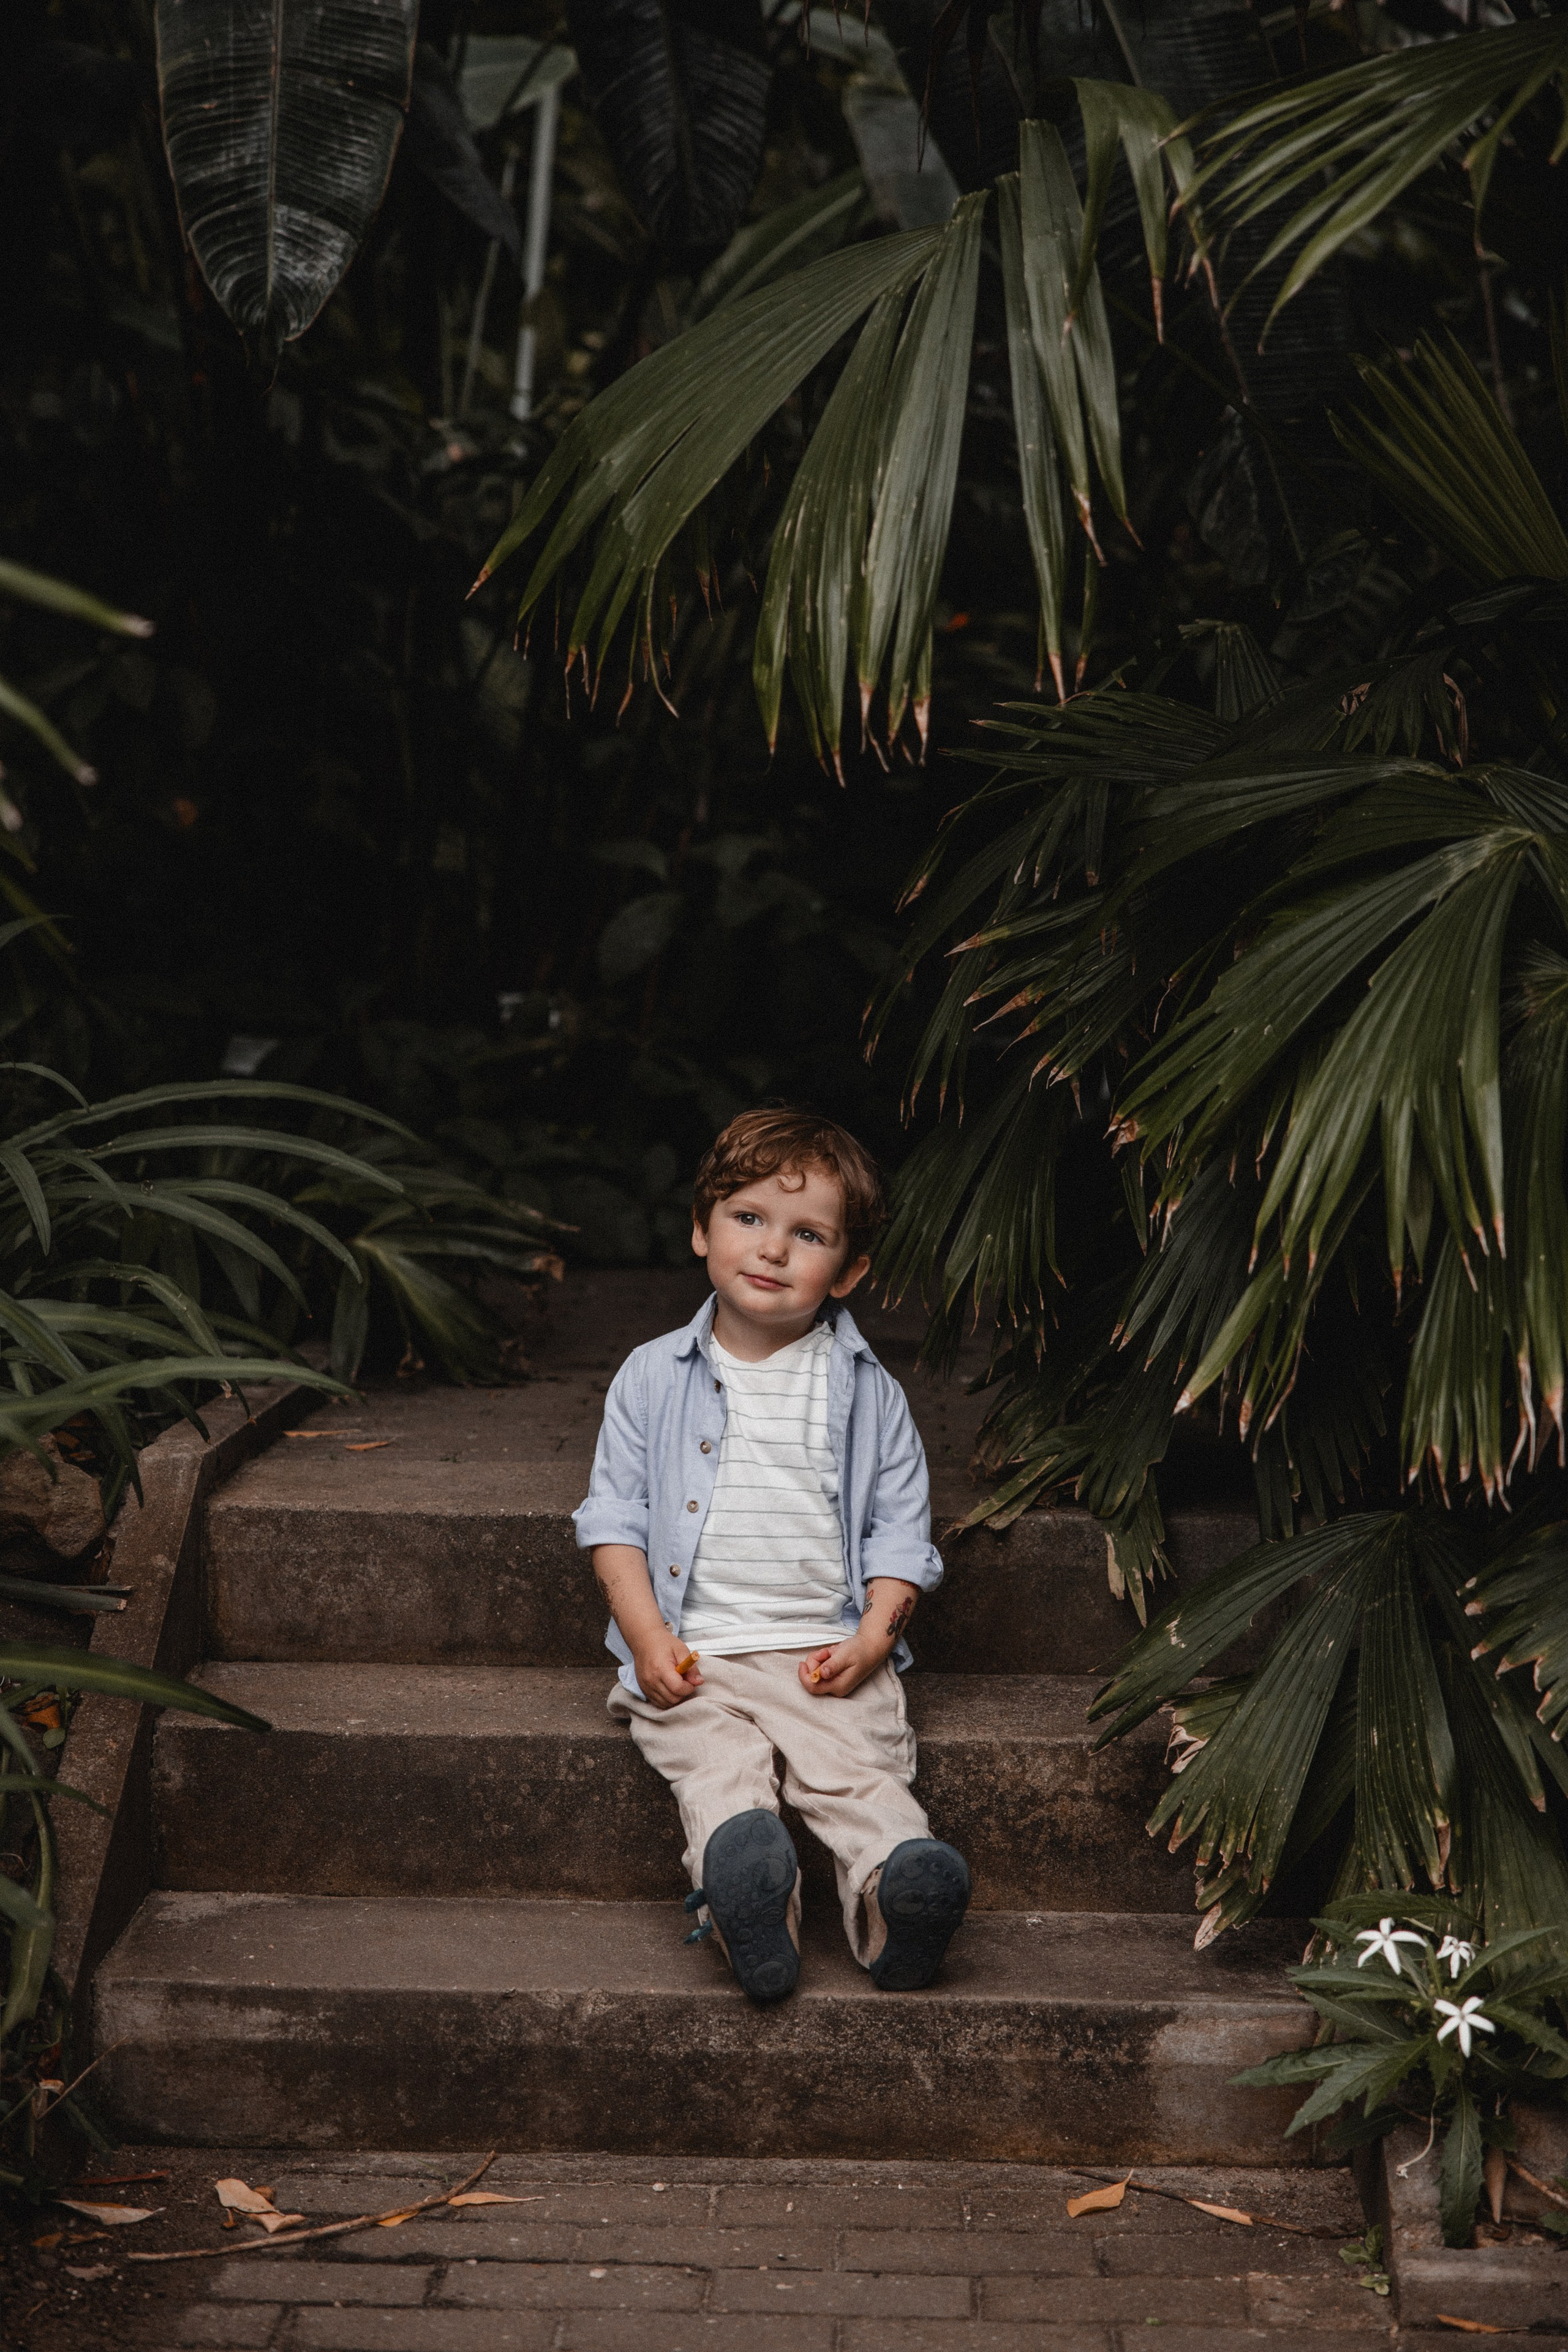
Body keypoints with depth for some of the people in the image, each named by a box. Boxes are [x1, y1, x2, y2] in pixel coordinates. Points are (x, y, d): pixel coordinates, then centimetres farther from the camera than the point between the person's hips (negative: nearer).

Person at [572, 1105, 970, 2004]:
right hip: (694, 1654, -1)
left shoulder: (869, 1394, 9)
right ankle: (749, 1898, -49)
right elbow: (616, 1516, 9)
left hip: (828, 1651, 1)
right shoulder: (654, 1376, 9)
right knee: (718, 1768, -27)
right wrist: (648, 1637, -5)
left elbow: (900, 1531, 10)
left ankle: (900, 1895, -43)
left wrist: (872, 1638, -7)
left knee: (863, 1772, -23)